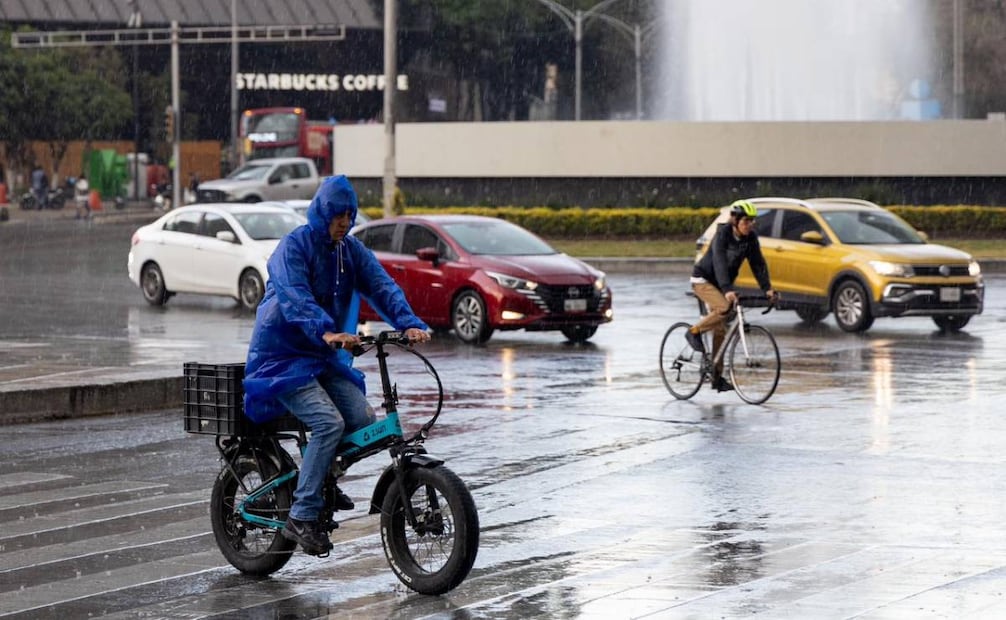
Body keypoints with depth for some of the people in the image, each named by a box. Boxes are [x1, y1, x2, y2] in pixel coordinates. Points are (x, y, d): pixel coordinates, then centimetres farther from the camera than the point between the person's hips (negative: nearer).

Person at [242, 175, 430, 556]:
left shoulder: (352, 251, 7)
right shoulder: (294, 246, -13)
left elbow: (382, 286, -6)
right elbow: (295, 298, -29)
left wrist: (410, 323, -25)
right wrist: (326, 332, -47)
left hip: (324, 356, 7)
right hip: (282, 355, -7)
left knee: (362, 418, -11)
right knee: (329, 423, -24)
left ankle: (322, 479, 17)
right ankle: (301, 518, -19)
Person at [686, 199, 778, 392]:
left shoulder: (750, 237, -7)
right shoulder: (723, 235, -25)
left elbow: (758, 263, -7)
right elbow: (719, 262, -36)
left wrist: (767, 288, -21)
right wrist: (727, 290, -49)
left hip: (721, 283, 6)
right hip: (703, 279, -6)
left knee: (720, 330, 2)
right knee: (724, 307, -32)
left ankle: (717, 377, 6)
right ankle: (694, 331, -9)